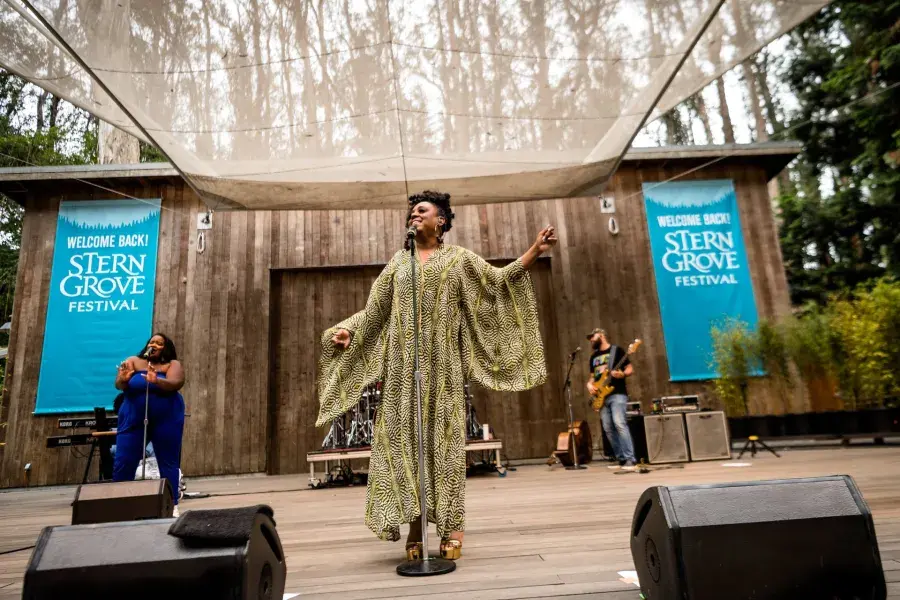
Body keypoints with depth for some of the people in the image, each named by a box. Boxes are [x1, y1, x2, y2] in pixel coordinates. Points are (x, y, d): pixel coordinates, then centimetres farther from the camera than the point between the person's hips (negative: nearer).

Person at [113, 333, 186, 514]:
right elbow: (119, 385, -7)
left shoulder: (173, 365, 1)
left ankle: (172, 505, 9)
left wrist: (156, 380, -37)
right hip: (133, 418, 2)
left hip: (166, 419, -1)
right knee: (122, 462, 1)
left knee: (168, 463, 3)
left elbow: (175, 383, -18)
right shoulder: (133, 362, 7)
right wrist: (124, 379, -31)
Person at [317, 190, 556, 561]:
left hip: (442, 362, -2)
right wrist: (347, 329, 0)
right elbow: (375, 309, 15)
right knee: (405, 437, -2)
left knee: (443, 437, -4)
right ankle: (414, 526, 5)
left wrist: (535, 251, -3)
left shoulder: (459, 258, 11)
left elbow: (499, 280, 6)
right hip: (404, 363, 3)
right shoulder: (398, 262, 18)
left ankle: (452, 524, 3)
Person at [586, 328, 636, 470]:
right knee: (608, 429, 3)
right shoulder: (594, 356, 20)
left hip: (617, 394, -7)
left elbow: (630, 369, -3)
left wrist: (622, 374, -23)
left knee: (619, 424, -19)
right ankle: (621, 459, 10)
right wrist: (590, 384, 5)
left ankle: (630, 459, -17)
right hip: (602, 397, 7)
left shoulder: (616, 350, 0)